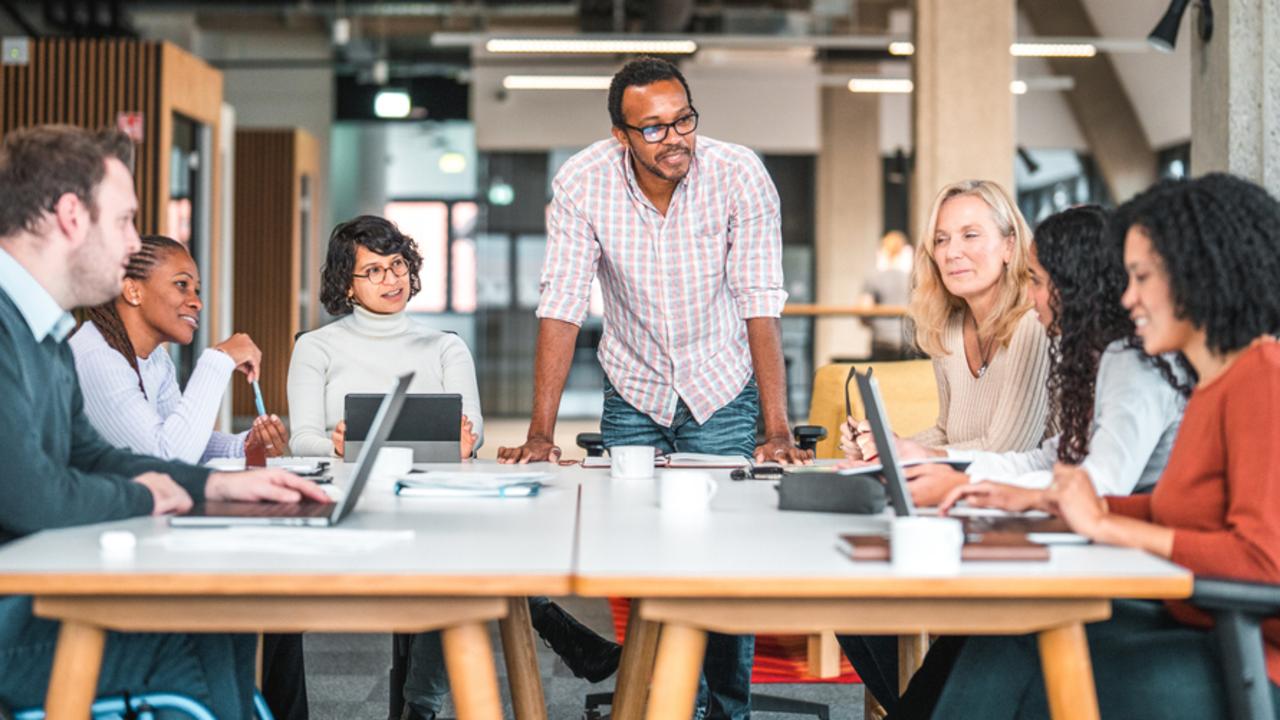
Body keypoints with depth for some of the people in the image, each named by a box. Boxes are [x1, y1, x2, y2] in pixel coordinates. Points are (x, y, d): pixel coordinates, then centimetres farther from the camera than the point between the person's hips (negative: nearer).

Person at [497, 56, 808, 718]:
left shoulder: (741, 175, -19)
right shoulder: (582, 183, -17)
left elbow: (761, 308, -19)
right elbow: (561, 309, -17)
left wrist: (777, 431, -25)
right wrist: (540, 432, -22)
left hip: (722, 391, -1)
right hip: (632, 395, 1)